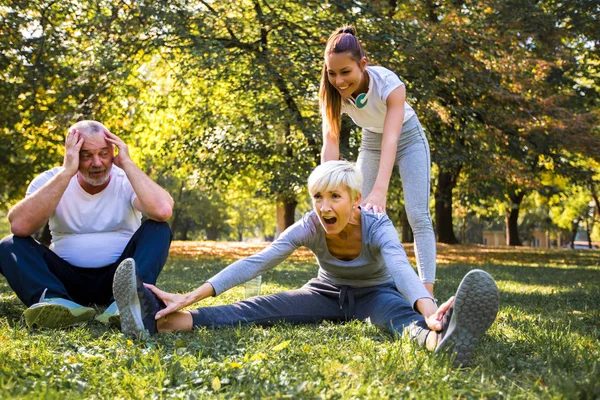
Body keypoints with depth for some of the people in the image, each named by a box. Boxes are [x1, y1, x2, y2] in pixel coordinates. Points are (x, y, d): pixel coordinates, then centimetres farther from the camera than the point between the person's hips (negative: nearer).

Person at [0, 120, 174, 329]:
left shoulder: (127, 180, -5)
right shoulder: (51, 180, -3)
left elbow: (163, 211, -29)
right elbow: (19, 226, -24)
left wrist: (127, 163, -21)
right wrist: (66, 172, -24)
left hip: (118, 277, -1)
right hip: (67, 279, 1)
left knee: (158, 229, -22)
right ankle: (57, 303, -46)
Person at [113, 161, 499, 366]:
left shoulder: (377, 227, -28)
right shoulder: (309, 227, -21)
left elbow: (402, 269, -48)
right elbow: (255, 263, -29)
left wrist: (430, 311, -71)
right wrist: (191, 297, -39)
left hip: (373, 295, -2)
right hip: (328, 293, 3)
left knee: (399, 311, -40)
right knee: (263, 308, -23)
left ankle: (440, 340, -80)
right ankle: (165, 321, -47)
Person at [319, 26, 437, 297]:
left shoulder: (389, 83, -36)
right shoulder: (333, 93, -24)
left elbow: (391, 139, -46)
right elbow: (330, 141, -34)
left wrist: (380, 191, -60)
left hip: (408, 139, -4)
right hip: (371, 143, 4)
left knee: (417, 216, -14)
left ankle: (427, 293, -16)